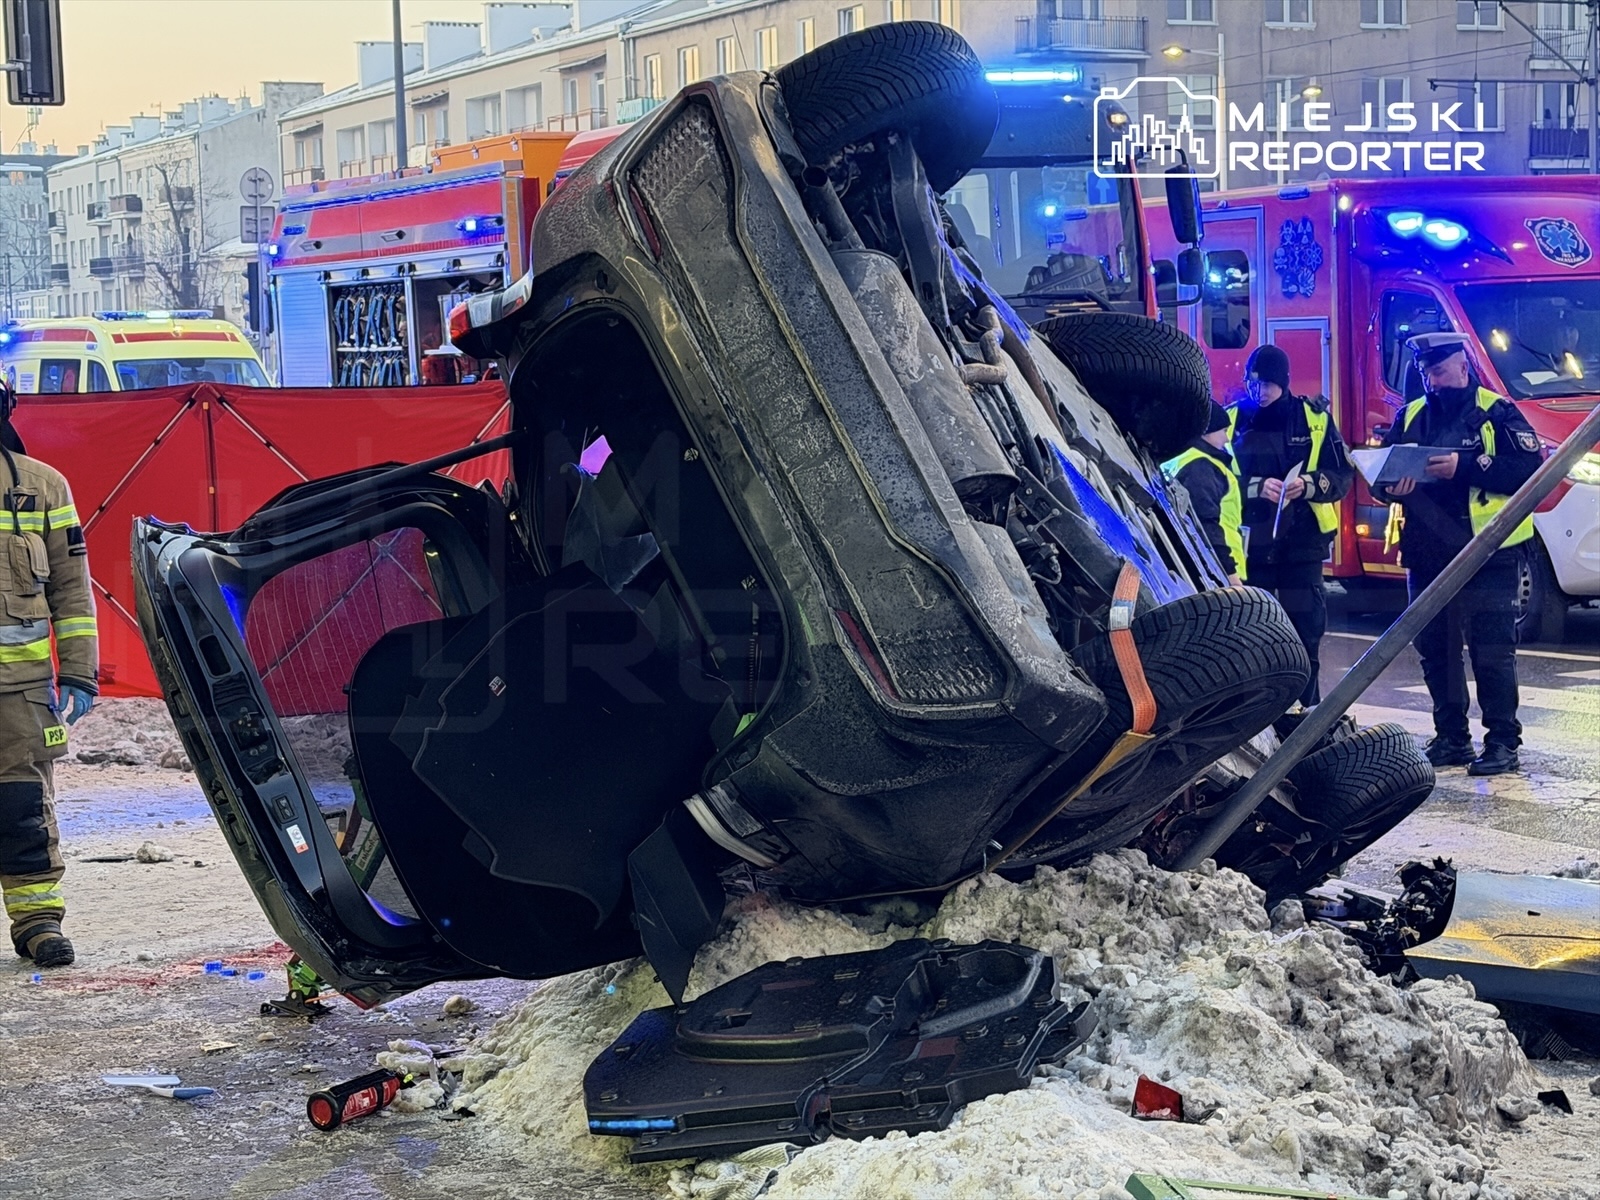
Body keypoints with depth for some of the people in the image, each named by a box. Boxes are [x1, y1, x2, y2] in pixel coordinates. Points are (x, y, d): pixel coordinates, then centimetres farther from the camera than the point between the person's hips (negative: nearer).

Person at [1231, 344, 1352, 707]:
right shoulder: (1234, 419, 3)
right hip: (1250, 544, 0)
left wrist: (1308, 484, -18)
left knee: (1304, 634, 1)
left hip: (1302, 544, 0)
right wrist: (1257, 487, -18)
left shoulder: (1314, 417, 3)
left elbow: (1343, 475, 2)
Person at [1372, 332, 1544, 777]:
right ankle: (1451, 738, 20)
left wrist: (1465, 466, -23)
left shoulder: (1497, 413, -2)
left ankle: (1502, 742, 0)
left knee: (1492, 652, -5)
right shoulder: (1410, 416, 13)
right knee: (1435, 652, 10)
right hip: (1426, 557, 6)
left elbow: (1528, 469, -14)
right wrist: (1391, 487, -14)